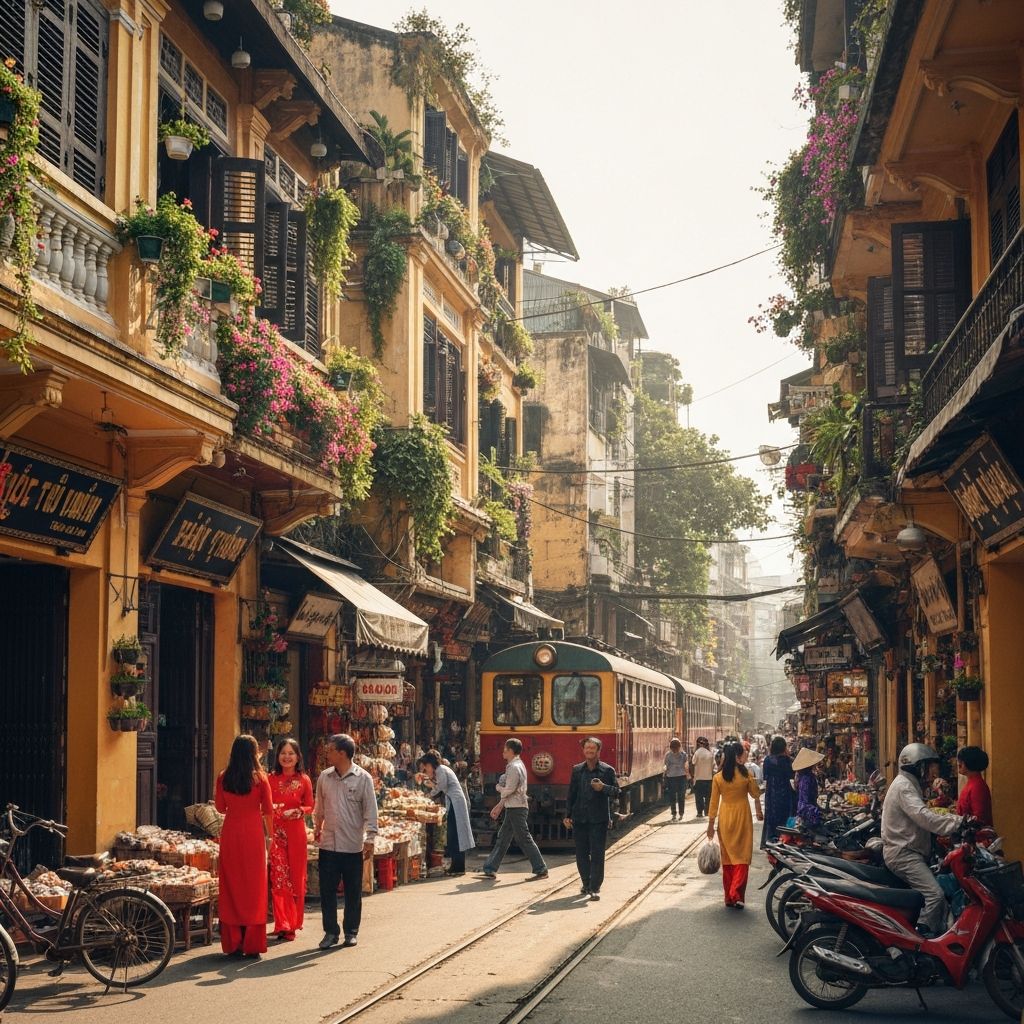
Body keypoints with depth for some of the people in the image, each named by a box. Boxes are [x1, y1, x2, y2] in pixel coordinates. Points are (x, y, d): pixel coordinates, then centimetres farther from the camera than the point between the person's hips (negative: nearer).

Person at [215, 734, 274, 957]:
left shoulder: (223, 778, 0)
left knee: (232, 886, 9)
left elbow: (220, 808, 9)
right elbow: (268, 811, -2)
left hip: (230, 832, 2)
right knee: (254, 887, 5)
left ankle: (233, 943, 10)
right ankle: (252, 945, 5)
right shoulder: (260, 779, -6)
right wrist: (269, 834, 11)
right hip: (253, 833, -2)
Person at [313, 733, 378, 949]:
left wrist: (370, 838, -9)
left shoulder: (363, 778, -7)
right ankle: (330, 931, 14)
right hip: (328, 843, 3)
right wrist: (317, 826, 18)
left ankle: (351, 932, 19)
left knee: (353, 891, 7)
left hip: (353, 845, -3)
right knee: (327, 889, 4)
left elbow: (370, 810, -6)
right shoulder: (324, 777, 4)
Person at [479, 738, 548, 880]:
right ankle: (490, 869, 17)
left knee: (524, 839, -5)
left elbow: (508, 790, -19)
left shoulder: (515, 767, -17)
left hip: (517, 809, -10)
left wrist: (499, 787, 1)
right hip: (513, 808, 10)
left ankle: (541, 870, 0)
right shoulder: (515, 765, 15)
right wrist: (499, 806, 20)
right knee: (502, 838, 12)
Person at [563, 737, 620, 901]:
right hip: (579, 818, 3)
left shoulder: (607, 770, 0)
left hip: (599, 819, -3)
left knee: (597, 855, -4)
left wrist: (603, 787, -21)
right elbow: (571, 794, 11)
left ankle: (595, 888, 1)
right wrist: (567, 815, 5)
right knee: (581, 854, 9)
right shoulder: (577, 770, 9)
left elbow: (616, 791, -2)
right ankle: (586, 883, 25)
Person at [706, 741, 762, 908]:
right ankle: (737, 894, -13)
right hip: (742, 818, -2)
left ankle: (729, 897, 16)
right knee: (742, 857, 2)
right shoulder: (746, 774, -9)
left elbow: (714, 802, -2)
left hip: (725, 819, 2)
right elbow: (756, 795, 4)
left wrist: (711, 825, 6)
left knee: (727, 857, 12)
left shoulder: (718, 778, -5)